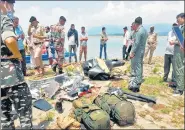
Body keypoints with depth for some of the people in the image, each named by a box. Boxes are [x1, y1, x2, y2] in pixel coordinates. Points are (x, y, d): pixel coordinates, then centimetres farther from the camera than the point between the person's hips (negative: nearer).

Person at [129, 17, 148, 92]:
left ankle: (135, 86, 1)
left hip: (137, 52, -10)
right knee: (139, 68, 15)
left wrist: (132, 52, -19)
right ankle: (138, 84, 26)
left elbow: (137, 43, -22)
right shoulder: (144, 30, 14)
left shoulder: (139, 31, -16)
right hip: (142, 51, 10)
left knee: (136, 68, -5)